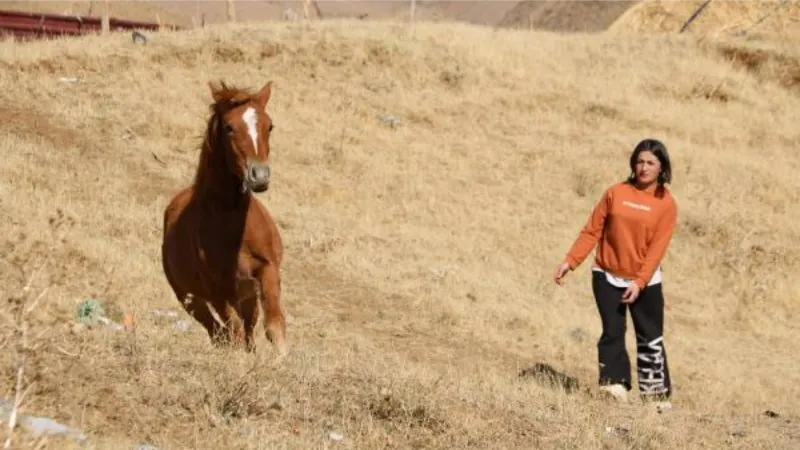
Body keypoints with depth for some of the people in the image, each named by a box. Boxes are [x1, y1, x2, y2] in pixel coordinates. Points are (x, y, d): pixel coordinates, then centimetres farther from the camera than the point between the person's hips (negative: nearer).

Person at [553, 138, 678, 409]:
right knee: (612, 333, 0)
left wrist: (639, 282, -19)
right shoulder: (616, 193, -1)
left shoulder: (666, 204, -4)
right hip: (607, 277, 1)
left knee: (650, 338, 3)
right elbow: (592, 231, 0)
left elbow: (657, 248, -10)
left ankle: (656, 394, 9)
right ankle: (614, 386, 2)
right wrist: (570, 261, -7)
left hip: (645, 281, -1)